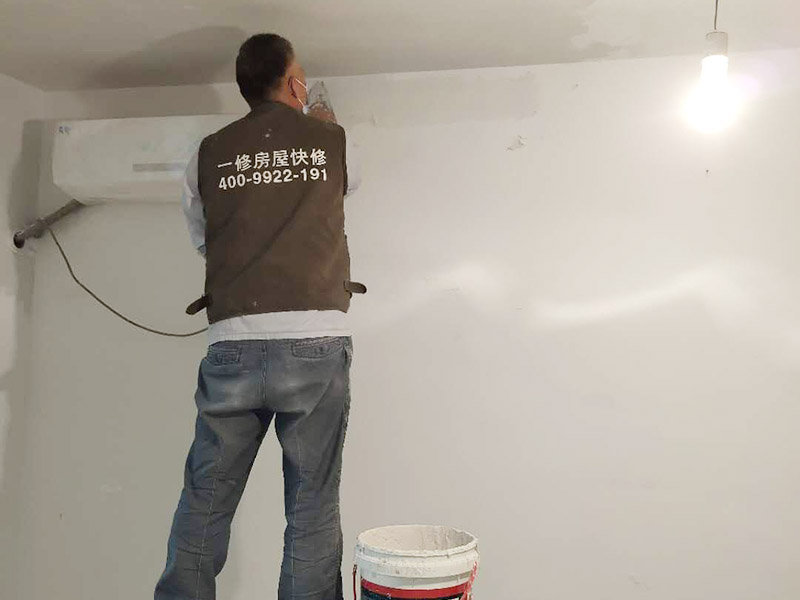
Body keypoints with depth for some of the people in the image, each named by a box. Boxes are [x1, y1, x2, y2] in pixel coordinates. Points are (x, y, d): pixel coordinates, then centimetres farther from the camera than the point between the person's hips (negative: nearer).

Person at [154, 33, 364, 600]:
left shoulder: (208, 155, 8)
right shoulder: (333, 142, 7)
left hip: (233, 346, 2)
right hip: (317, 345, -1)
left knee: (204, 506, 12)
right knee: (313, 511, 6)